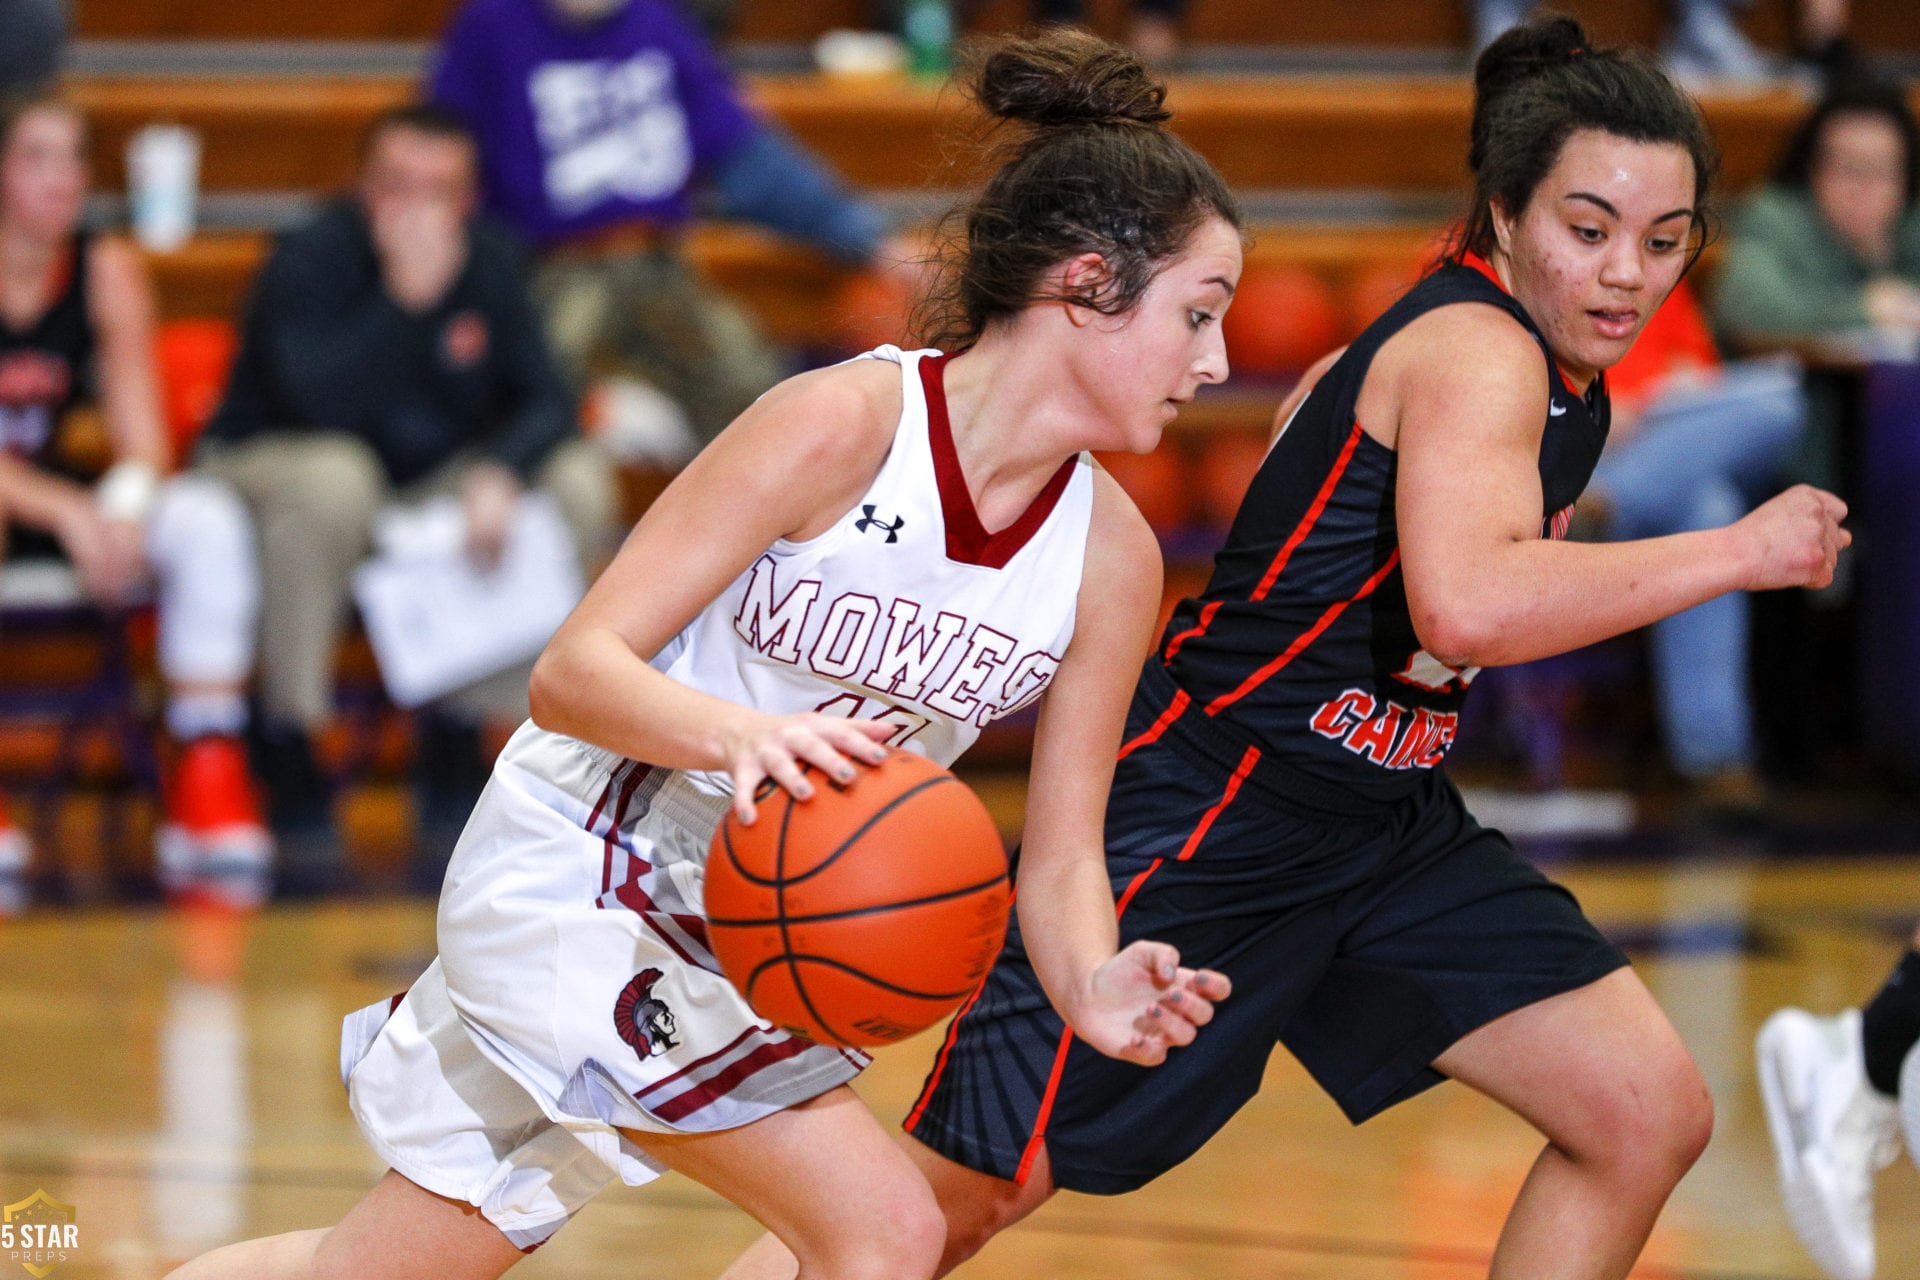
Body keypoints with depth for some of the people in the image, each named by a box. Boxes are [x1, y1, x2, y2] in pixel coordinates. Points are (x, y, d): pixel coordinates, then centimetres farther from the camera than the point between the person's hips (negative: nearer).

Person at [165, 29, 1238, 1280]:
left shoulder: (1112, 555, -6)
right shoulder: (841, 425, -23)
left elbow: (1061, 853, 0)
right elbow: (576, 668, -24)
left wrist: (1092, 983, -22)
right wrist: (740, 732, -44)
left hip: (742, 930, 7)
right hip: (574, 879, -7)